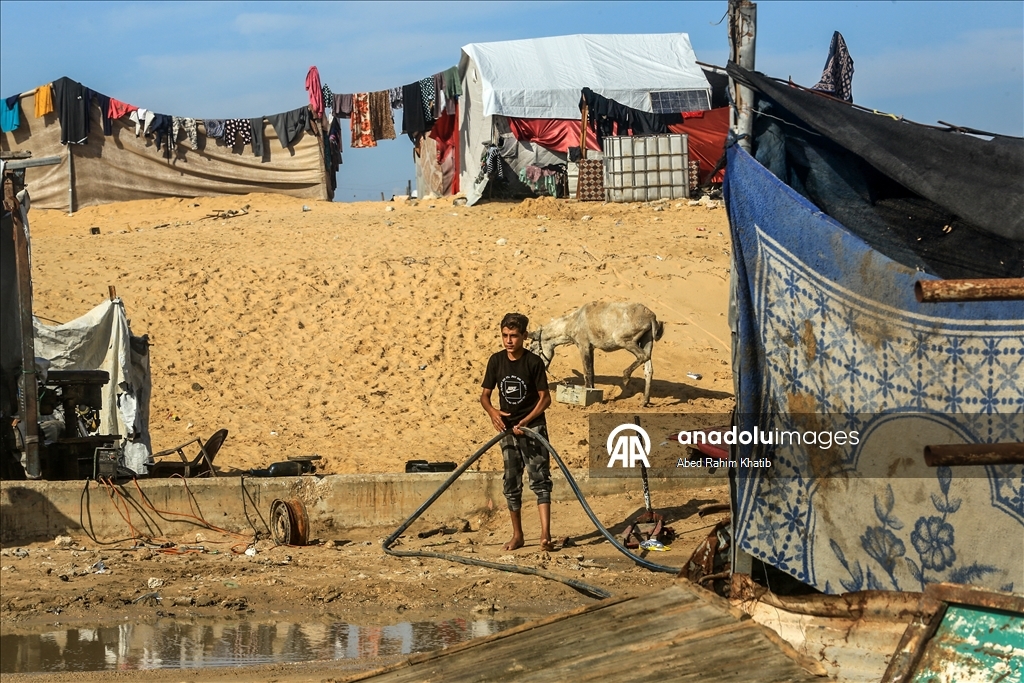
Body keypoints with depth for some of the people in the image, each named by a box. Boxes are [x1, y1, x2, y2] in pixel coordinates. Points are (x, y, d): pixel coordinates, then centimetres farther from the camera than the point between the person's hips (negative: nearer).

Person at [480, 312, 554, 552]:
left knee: (540, 480, -11)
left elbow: (545, 398, -8)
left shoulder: (533, 361, -10)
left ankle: (545, 534, -20)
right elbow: (484, 395, 7)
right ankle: (517, 535, 18)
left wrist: (526, 421, -19)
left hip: (533, 427, -5)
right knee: (511, 484, 9)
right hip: (507, 430, 5)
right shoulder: (496, 361, 1)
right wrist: (492, 411, -15)